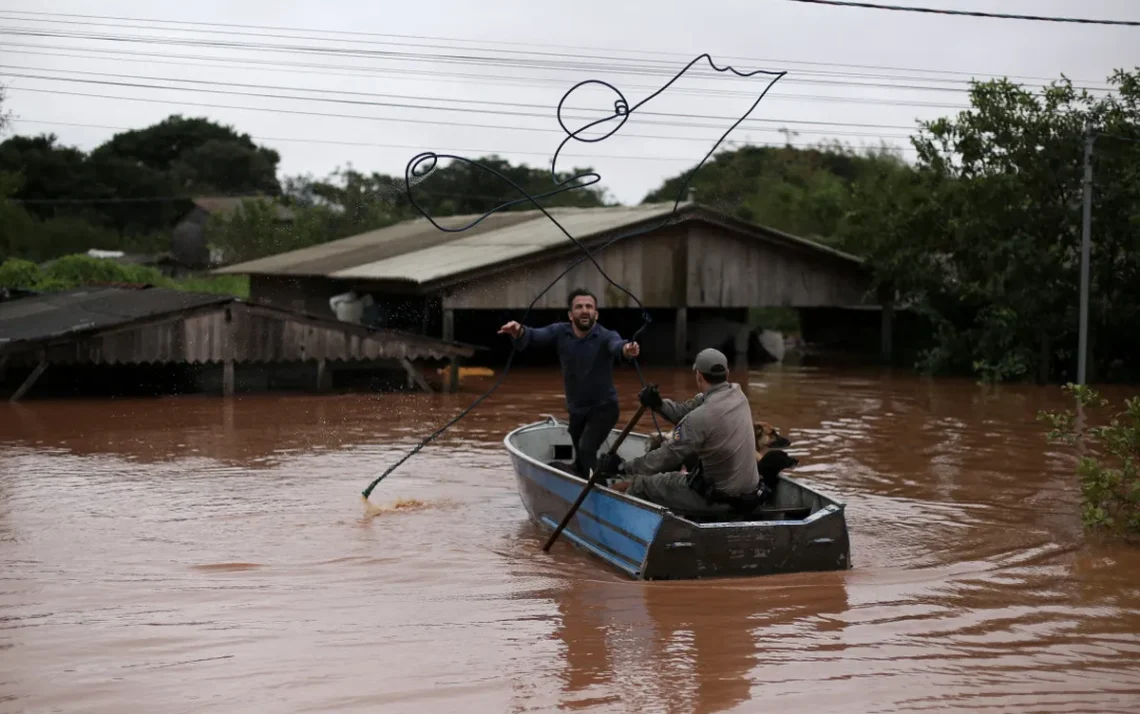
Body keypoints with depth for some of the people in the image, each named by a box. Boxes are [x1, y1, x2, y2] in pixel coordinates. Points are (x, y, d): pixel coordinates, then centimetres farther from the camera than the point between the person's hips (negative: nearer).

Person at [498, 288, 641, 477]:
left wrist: (627, 350, -68)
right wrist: (519, 332, -49)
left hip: (603, 409, -5)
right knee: (580, 459, 20)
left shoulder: (606, 336, -21)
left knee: (587, 450, -25)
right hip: (576, 410, 5)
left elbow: (617, 345, -43)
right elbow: (534, 335, -24)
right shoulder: (560, 332, -10)